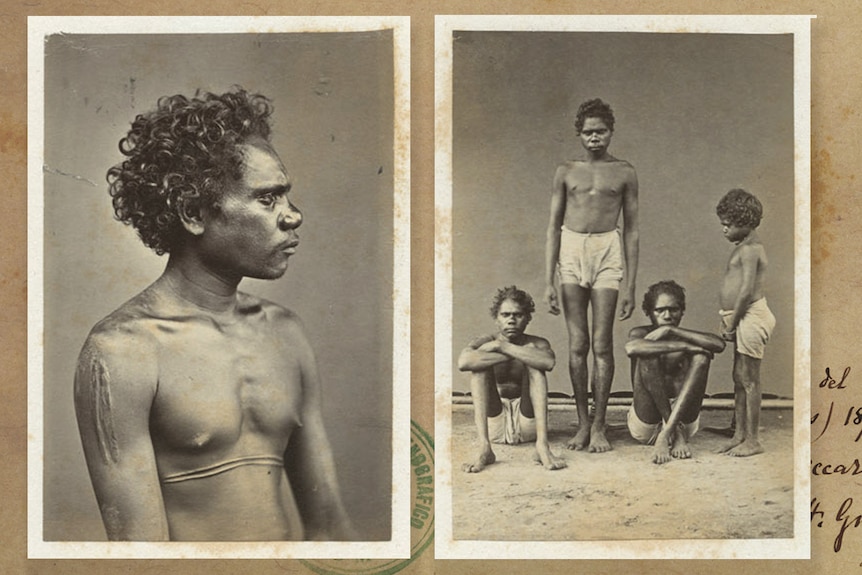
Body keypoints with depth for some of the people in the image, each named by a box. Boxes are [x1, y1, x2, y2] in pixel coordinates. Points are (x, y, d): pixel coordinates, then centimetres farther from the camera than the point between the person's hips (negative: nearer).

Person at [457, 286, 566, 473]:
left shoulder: (536, 344, 2)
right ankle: (484, 449, -33)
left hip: (527, 424, 0)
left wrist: (503, 347, -23)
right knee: (481, 360, -18)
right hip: (494, 424, 0)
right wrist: (515, 356, -23)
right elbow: (463, 362, -26)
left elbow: (549, 362, -26)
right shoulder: (486, 343, 1)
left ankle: (542, 445, -33)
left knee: (533, 361, -18)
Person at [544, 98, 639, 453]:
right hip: (571, 253, 1)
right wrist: (548, 282, 3)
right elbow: (553, 227, 9)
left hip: (607, 253, -1)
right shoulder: (566, 172, 9)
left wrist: (630, 287, 4)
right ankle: (583, 424, 11)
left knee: (601, 344, -3)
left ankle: (599, 426, 6)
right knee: (577, 345, 2)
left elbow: (632, 231, 8)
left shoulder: (624, 174, 7)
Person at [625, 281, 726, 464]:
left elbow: (719, 344, -18)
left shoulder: (687, 337, 7)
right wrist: (682, 346, -26)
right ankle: (675, 433, -25)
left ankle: (667, 434, -27)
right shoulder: (642, 333, 1)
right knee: (648, 355, -21)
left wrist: (671, 330, -19)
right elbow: (631, 348, -28)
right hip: (645, 425, -2)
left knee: (701, 356, -16)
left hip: (683, 419, 2)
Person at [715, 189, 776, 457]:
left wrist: (731, 323, -15)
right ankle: (739, 435, 21)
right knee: (739, 379, 14)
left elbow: (747, 289, -21)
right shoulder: (744, 247, 16)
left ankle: (752, 440, 3)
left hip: (751, 315, -10)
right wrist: (728, 321, 11)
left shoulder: (749, 249, -15)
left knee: (749, 380, -4)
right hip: (743, 319, 10)